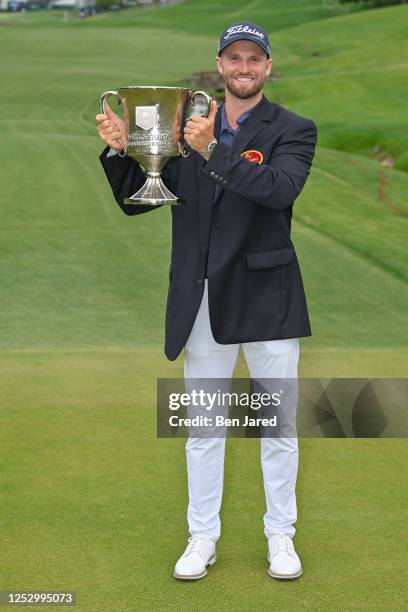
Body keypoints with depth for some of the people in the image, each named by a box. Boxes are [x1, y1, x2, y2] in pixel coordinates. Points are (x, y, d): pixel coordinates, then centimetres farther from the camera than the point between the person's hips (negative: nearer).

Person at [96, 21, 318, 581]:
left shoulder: (293, 130, -2)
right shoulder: (186, 129, 7)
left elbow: (280, 188, -23)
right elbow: (137, 202, 6)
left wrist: (214, 151, -31)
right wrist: (120, 151, -12)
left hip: (267, 298, -2)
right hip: (203, 302, 3)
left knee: (278, 425, 8)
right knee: (203, 427, 11)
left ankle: (281, 537, 23)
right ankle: (203, 539, 23)